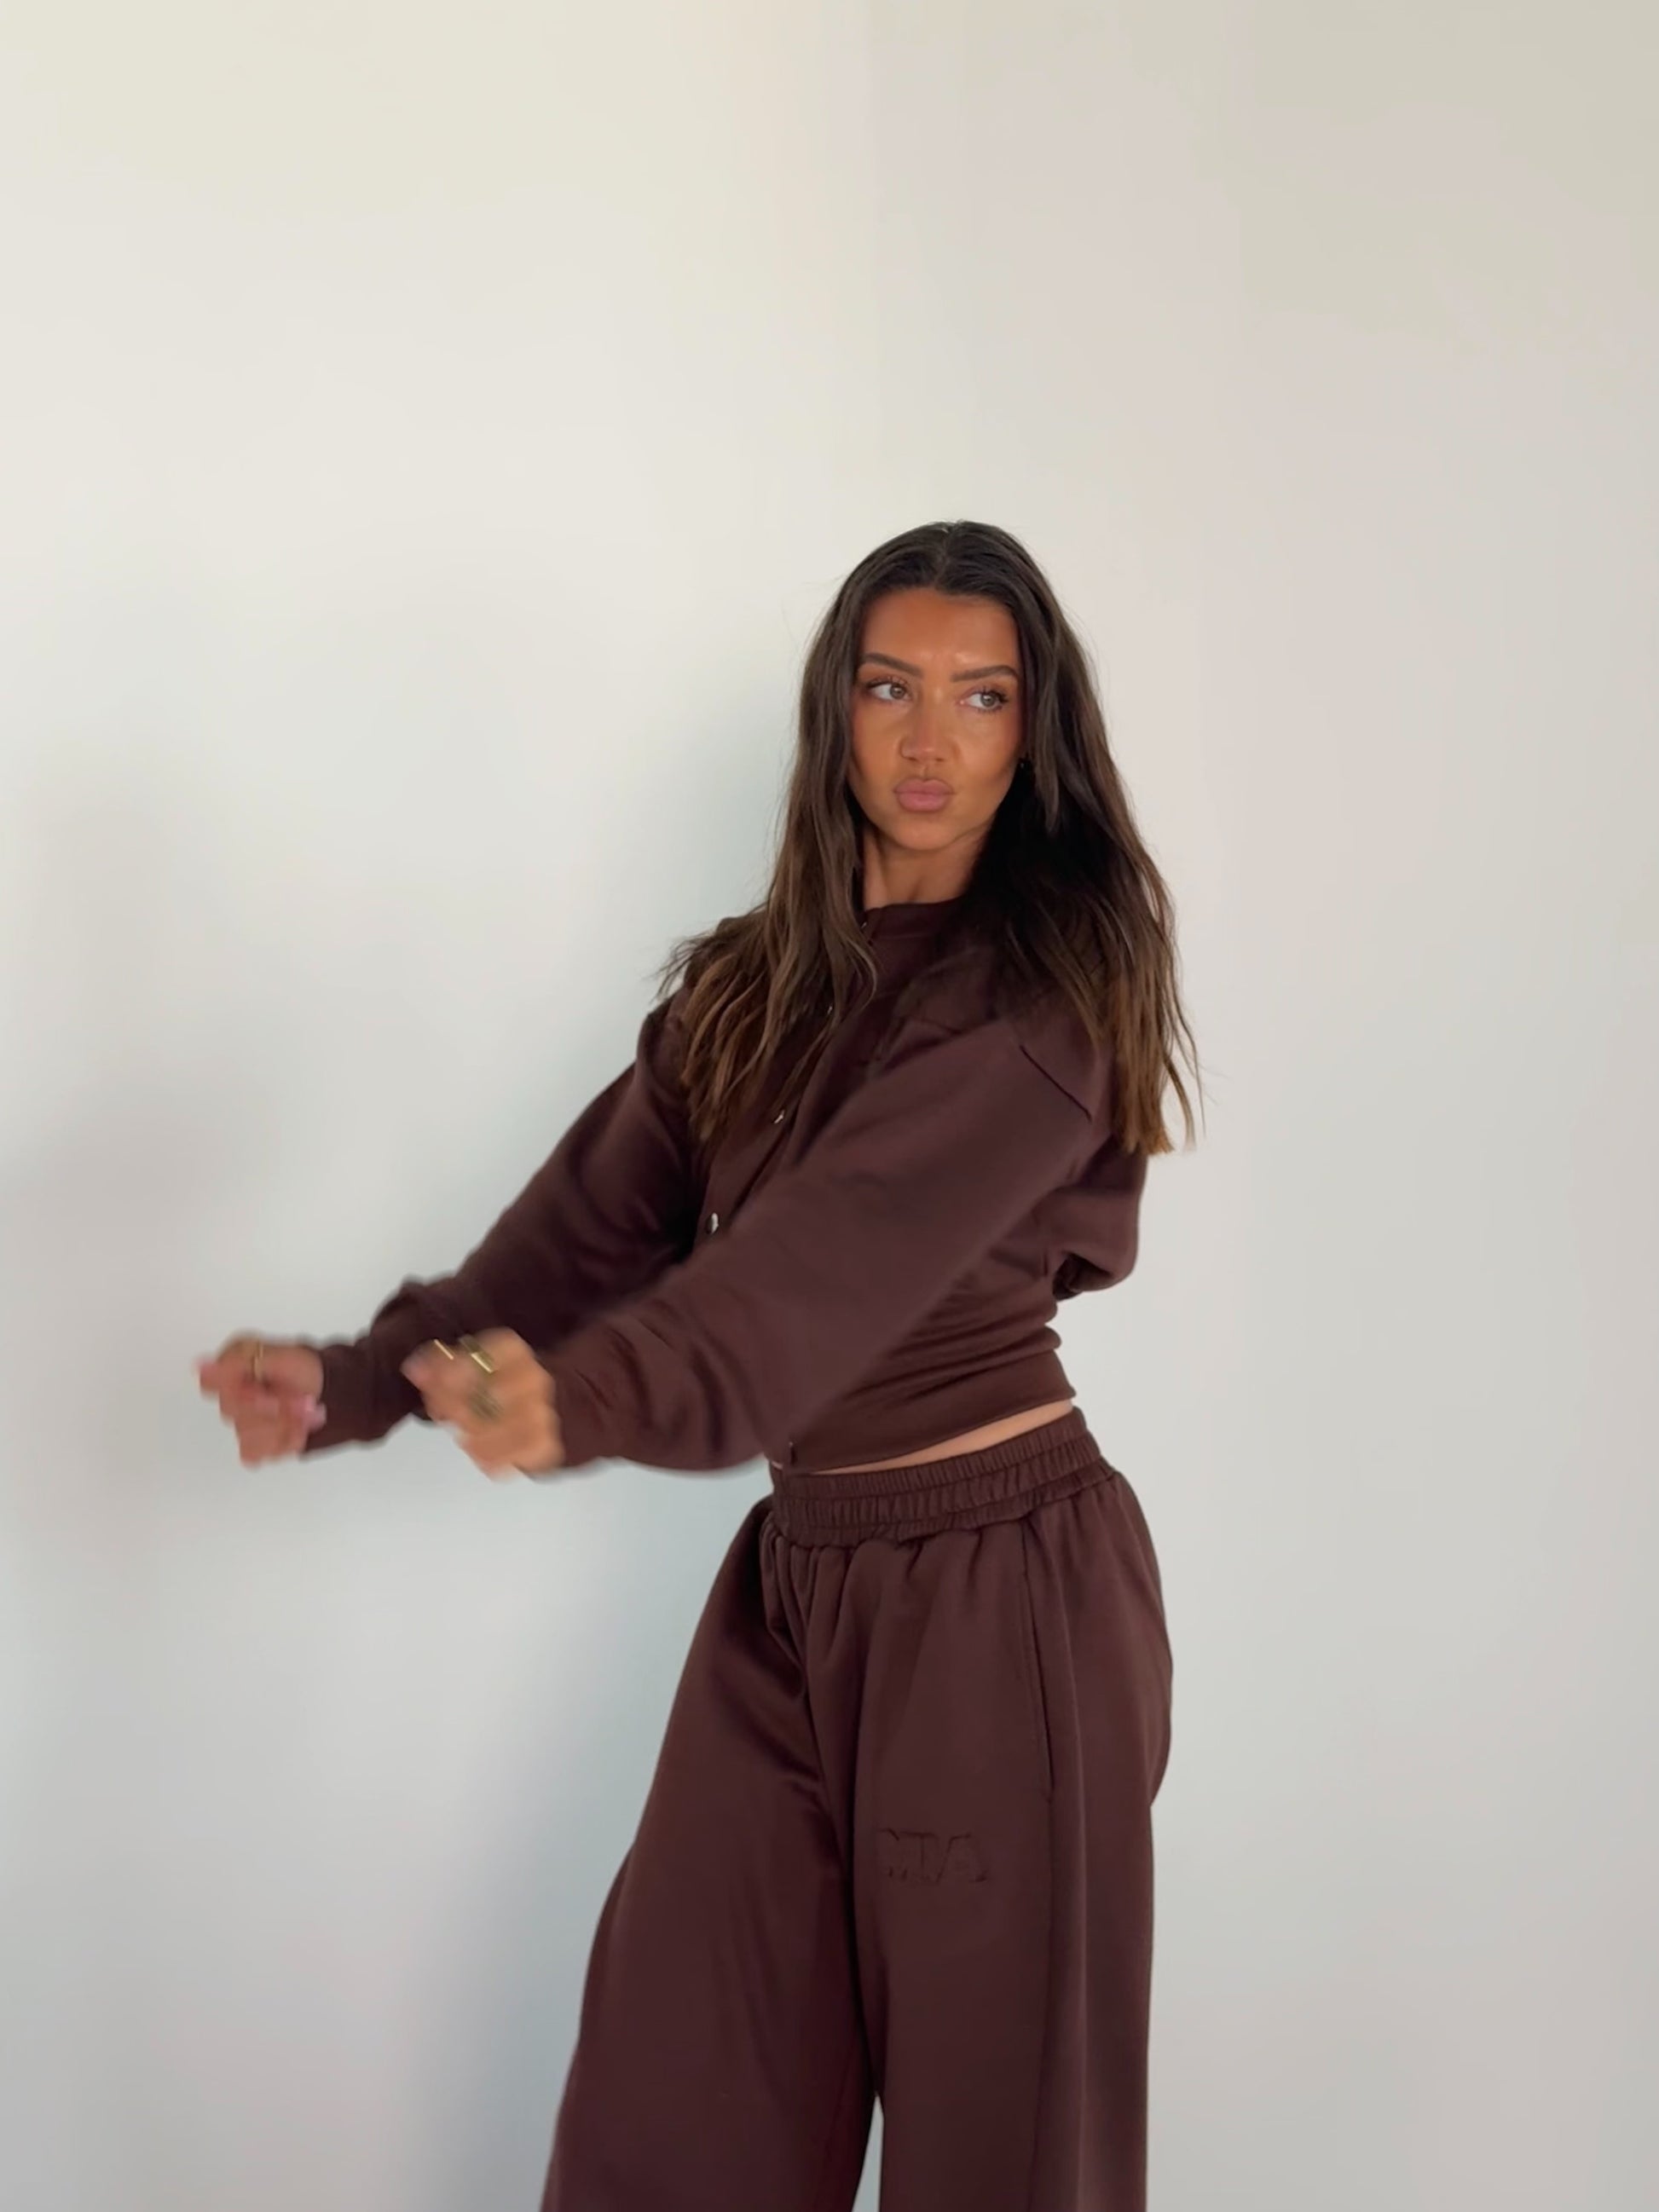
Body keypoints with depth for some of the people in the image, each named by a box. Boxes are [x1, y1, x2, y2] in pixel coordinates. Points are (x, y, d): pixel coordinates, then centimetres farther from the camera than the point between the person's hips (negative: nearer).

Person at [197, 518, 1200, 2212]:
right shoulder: (743, 988, 10)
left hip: (999, 1581, -6)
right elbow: (595, 1221, 2)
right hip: (792, 1579, 6)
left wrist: (599, 1395, -42)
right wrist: (355, 1380, -10)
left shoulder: (1044, 984, -12)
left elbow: (847, 1241, -27)